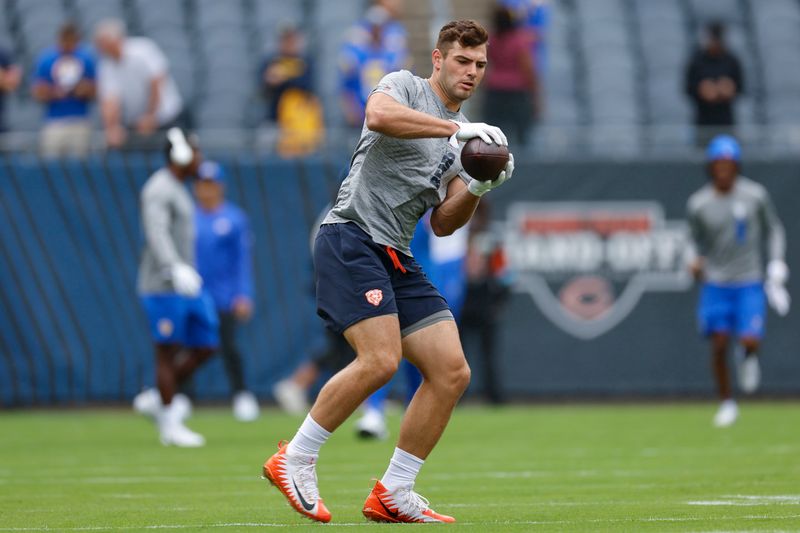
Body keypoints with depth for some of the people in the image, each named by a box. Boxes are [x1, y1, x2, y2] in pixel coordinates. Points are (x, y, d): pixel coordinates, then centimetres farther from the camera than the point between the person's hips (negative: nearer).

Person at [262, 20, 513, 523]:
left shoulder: (465, 135, 21)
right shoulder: (404, 86, 2)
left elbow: (443, 223, 17)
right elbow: (378, 114, -25)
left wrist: (476, 189, -2)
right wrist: (455, 128, -26)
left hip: (397, 257, 8)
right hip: (351, 239, -8)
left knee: (452, 371, -3)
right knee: (381, 359, -24)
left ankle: (393, 495, 4)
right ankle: (295, 459, -8)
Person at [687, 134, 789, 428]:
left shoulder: (755, 195, -4)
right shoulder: (698, 204, -3)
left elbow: (772, 229, 9)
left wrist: (776, 266, 1)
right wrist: (697, 261, -7)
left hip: (750, 282, -1)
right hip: (716, 282, 1)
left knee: (750, 341, -16)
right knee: (719, 345, -4)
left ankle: (747, 357, 23)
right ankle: (727, 404, 14)